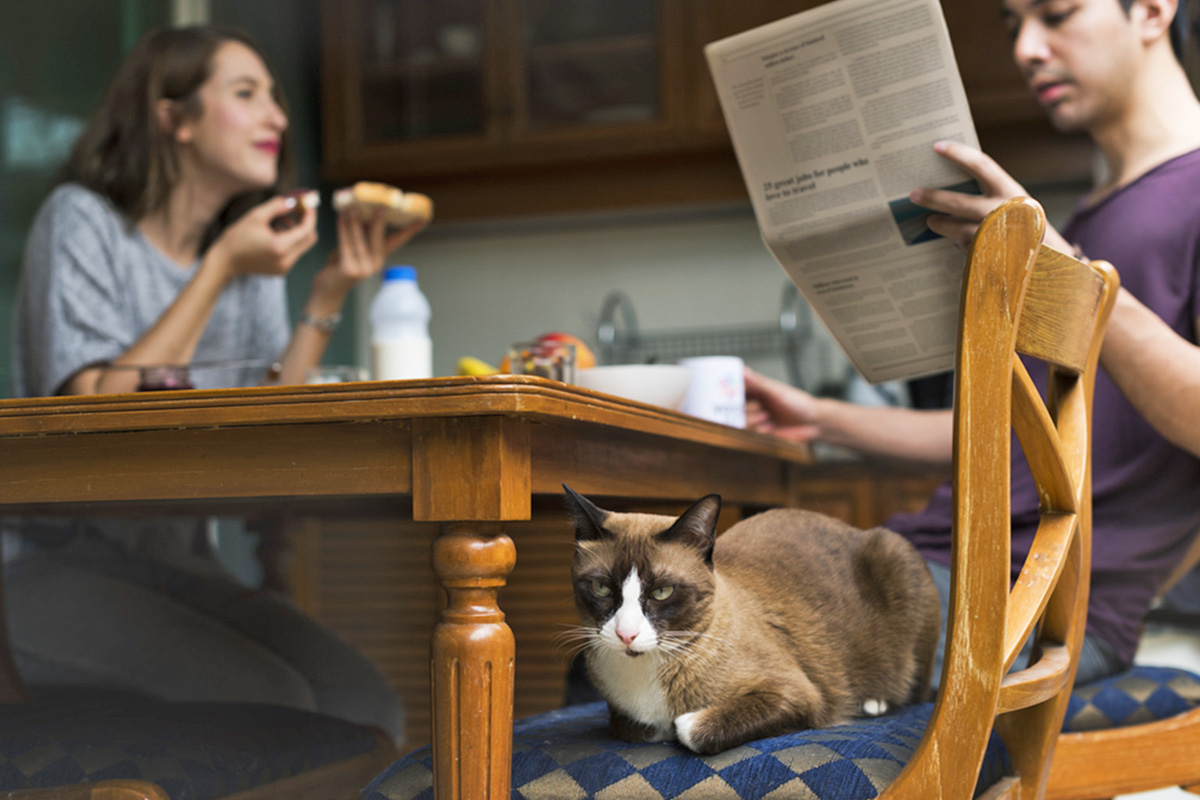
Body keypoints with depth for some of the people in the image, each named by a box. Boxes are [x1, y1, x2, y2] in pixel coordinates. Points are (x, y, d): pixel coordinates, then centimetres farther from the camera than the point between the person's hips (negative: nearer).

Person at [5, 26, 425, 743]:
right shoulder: (82, 220, -6)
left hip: (177, 563, 6)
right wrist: (219, 270, -18)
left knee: (368, 711, -17)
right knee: (269, 705, -27)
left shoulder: (254, 252, 11)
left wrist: (330, 295, -8)